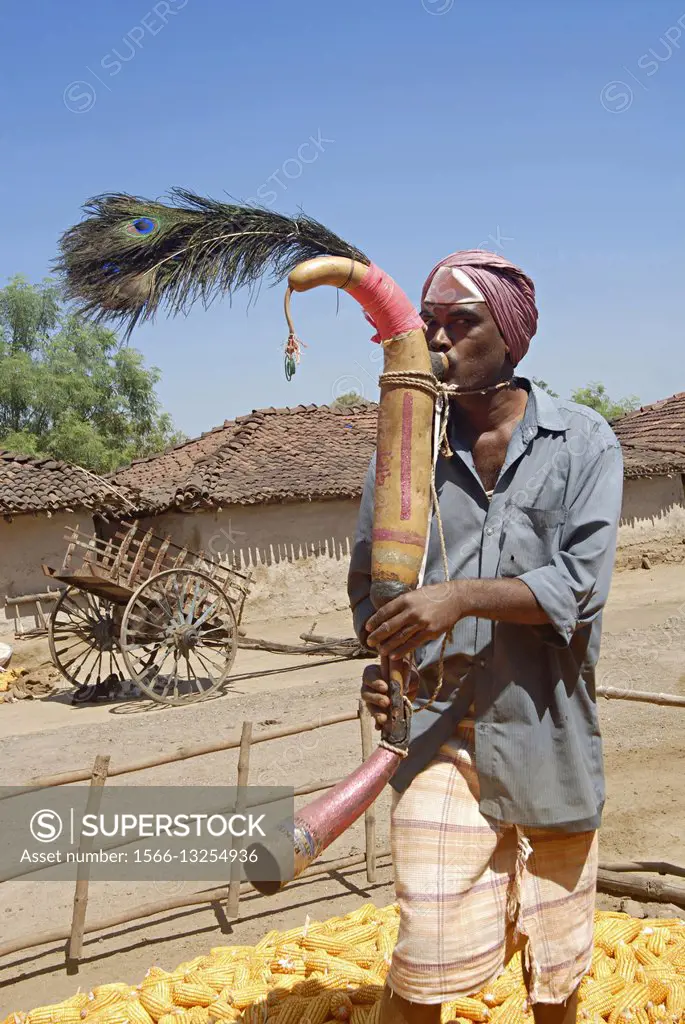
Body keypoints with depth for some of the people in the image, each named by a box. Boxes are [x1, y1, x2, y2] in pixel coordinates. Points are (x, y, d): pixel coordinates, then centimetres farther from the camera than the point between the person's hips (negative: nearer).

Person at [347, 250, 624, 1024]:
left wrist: (463, 597, -25)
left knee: (555, 954, 15)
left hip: (546, 728, 0)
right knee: (428, 958, -6)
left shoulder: (583, 442, -1)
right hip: (439, 728, 0)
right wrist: (378, 657, -9)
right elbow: (367, 577, 11)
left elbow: (581, 584, -12)